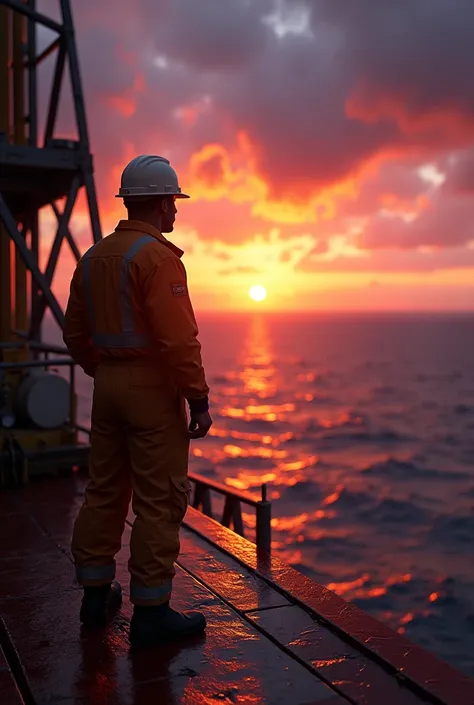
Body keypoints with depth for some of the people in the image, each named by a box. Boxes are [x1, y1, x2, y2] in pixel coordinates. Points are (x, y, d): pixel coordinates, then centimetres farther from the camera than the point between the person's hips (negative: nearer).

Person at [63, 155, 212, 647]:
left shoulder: (94, 257, 11)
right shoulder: (158, 257, -14)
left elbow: (75, 333, 15)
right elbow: (179, 340, -20)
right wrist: (199, 400, -15)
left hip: (108, 385, 8)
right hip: (153, 387, -8)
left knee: (105, 491, 16)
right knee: (159, 501, 0)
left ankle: (96, 593, 29)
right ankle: (150, 610, 7)